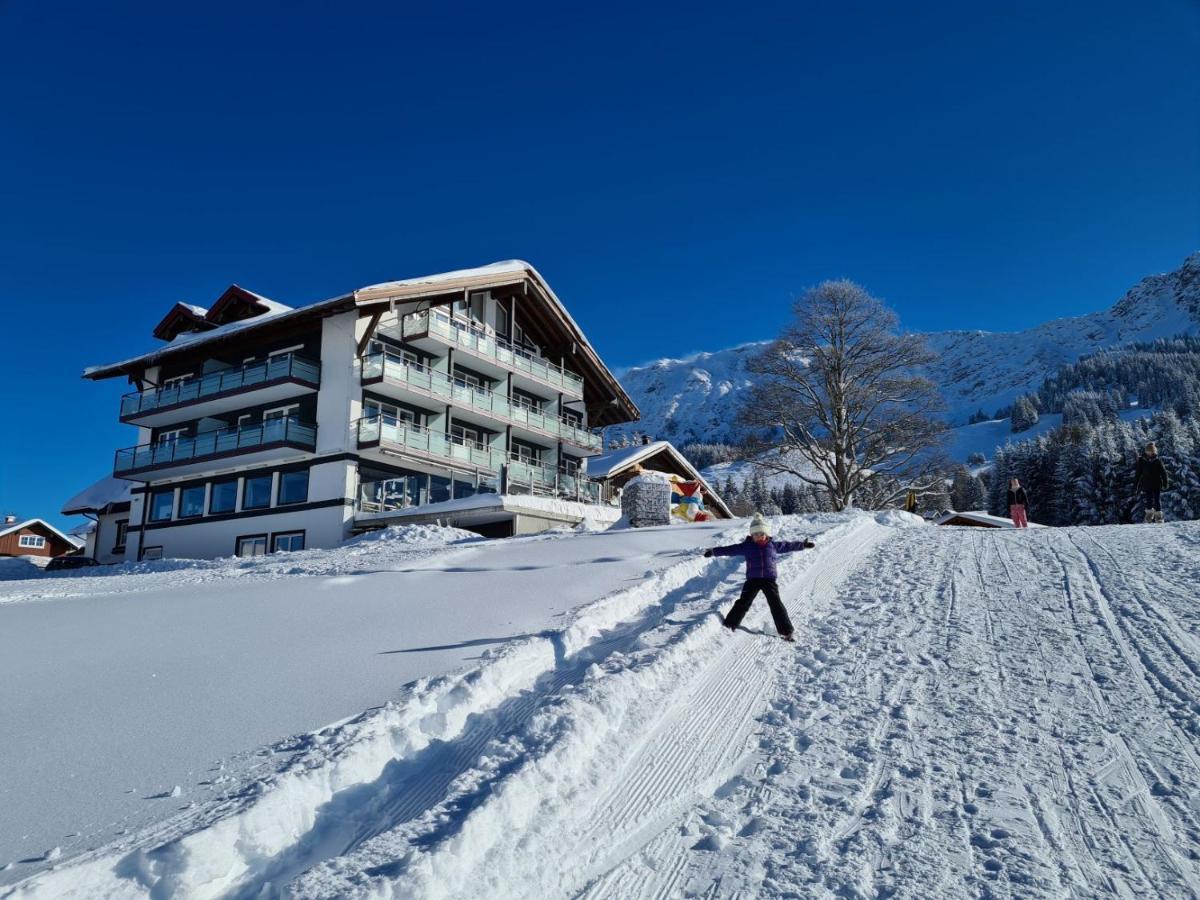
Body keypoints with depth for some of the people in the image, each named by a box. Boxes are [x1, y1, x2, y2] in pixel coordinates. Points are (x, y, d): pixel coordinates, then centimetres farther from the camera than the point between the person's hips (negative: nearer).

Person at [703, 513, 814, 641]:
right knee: (743, 603, -4)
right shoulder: (746, 546, 2)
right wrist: (713, 552, -6)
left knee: (776, 604, -2)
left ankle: (786, 631, 4)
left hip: (769, 579, 1)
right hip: (752, 579, -1)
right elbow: (730, 549, -1)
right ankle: (729, 626, 5)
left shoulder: (773, 545, 8)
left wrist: (803, 545, 27)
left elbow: (788, 545, 20)